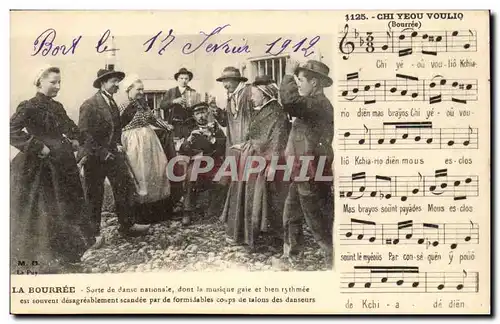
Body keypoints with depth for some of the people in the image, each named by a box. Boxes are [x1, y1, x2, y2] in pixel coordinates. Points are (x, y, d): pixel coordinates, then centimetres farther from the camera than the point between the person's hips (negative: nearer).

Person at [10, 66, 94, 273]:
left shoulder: (57, 107, 11)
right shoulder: (29, 107, -12)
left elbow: (71, 127, 26)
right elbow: (12, 131, -22)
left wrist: (76, 140, 6)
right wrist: (38, 147, -22)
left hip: (61, 166, 8)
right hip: (39, 169, -8)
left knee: (65, 211, 13)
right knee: (42, 214, -1)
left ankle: (62, 258, 25)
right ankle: (46, 263, 10)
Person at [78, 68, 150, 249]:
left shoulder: (113, 104, 10)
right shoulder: (89, 105, -14)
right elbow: (84, 134, -18)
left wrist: (118, 144, 7)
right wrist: (102, 153, -18)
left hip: (112, 153, 7)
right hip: (94, 158, -7)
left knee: (124, 187, 5)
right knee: (94, 196, 4)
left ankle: (126, 225, 16)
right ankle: (94, 233, 16)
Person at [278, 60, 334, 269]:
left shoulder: (319, 104, -20)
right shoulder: (313, 104, 14)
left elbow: (289, 100, -34)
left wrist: (289, 75, -22)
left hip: (311, 177, -11)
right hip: (301, 174, 11)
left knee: (318, 223, -2)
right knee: (291, 218, 20)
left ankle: (333, 261, 9)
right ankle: (290, 256, 34)